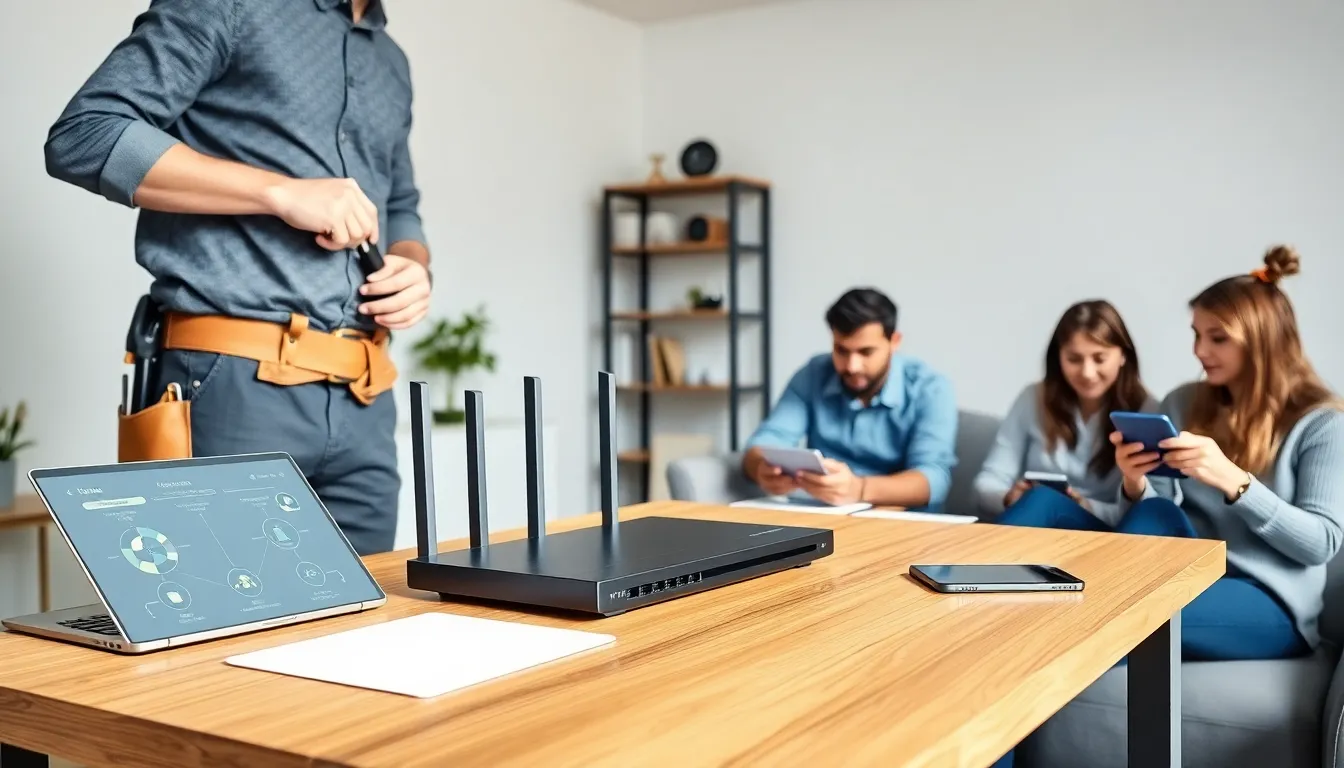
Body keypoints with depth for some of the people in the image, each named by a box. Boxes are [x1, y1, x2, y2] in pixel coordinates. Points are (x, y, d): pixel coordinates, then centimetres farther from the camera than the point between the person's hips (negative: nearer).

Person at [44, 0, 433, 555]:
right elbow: (83, 137, -9)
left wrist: (413, 265, 6)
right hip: (234, 380, -6)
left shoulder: (390, 62, 22)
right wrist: (282, 192, -14)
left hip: (361, 400, 7)